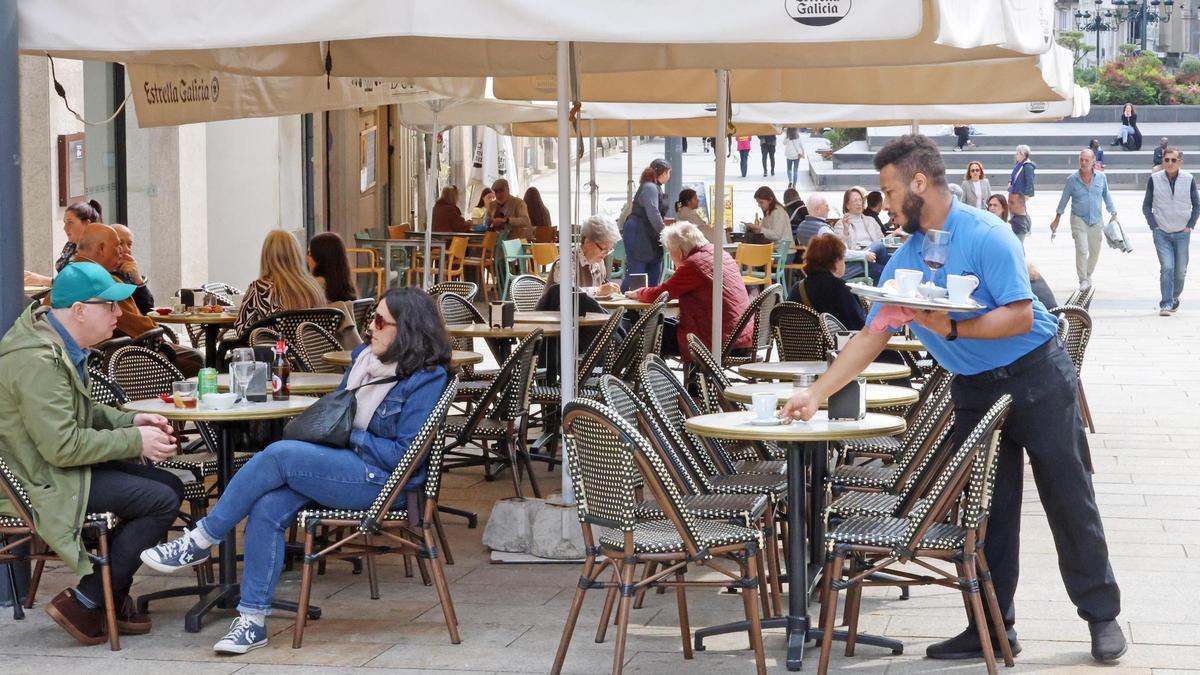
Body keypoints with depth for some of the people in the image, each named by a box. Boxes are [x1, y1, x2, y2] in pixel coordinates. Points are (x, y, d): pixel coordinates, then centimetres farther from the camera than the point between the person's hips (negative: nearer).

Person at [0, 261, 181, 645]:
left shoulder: (62, 345, 10)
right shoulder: (38, 360, -24)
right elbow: (62, 446, -26)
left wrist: (131, 421, 5)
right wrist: (135, 441, -18)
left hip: (60, 466, 11)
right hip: (42, 482, -11)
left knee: (170, 487, 5)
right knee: (161, 502, -18)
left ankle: (113, 599, 12)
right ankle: (83, 604, -10)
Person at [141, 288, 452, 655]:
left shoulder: (427, 380, -13)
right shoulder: (366, 357, 11)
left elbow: (405, 456, -18)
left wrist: (349, 436, -14)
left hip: (382, 481, -8)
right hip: (343, 464, 8)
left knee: (280, 455, -24)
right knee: (266, 509, -19)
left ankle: (200, 541, -10)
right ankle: (252, 620, -15)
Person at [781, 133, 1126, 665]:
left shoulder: (986, 236, -18)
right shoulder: (905, 259, 3)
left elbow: (1019, 317, -22)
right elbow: (872, 335, 5)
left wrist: (952, 328, -28)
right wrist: (816, 393, 0)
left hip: (1036, 376, -6)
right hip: (973, 391, 6)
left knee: (1069, 500, 1)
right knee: (986, 511, 5)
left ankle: (1102, 616, 12)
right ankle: (992, 626, 10)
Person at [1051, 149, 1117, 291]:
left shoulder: (1101, 178, 2)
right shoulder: (1072, 179, -3)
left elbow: (1107, 196, 13)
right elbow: (1064, 199, 6)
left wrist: (1113, 214, 12)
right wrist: (1057, 219, 9)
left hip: (1096, 220, 3)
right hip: (1079, 219, -3)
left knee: (1095, 252, 9)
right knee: (1082, 250, -16)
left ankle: (1088, 276, 32)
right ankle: (1083, 280, -8)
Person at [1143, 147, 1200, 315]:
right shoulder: (1154, 179, -5)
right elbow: (1146, 206, 5)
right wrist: (1153, 226, -4)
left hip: (1182, 233, 1)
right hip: (1161, 233, -1)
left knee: (1180, 271, 6)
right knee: (1167, 268, -14)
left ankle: (1175, 297, 30)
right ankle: (1166, 304, -12)